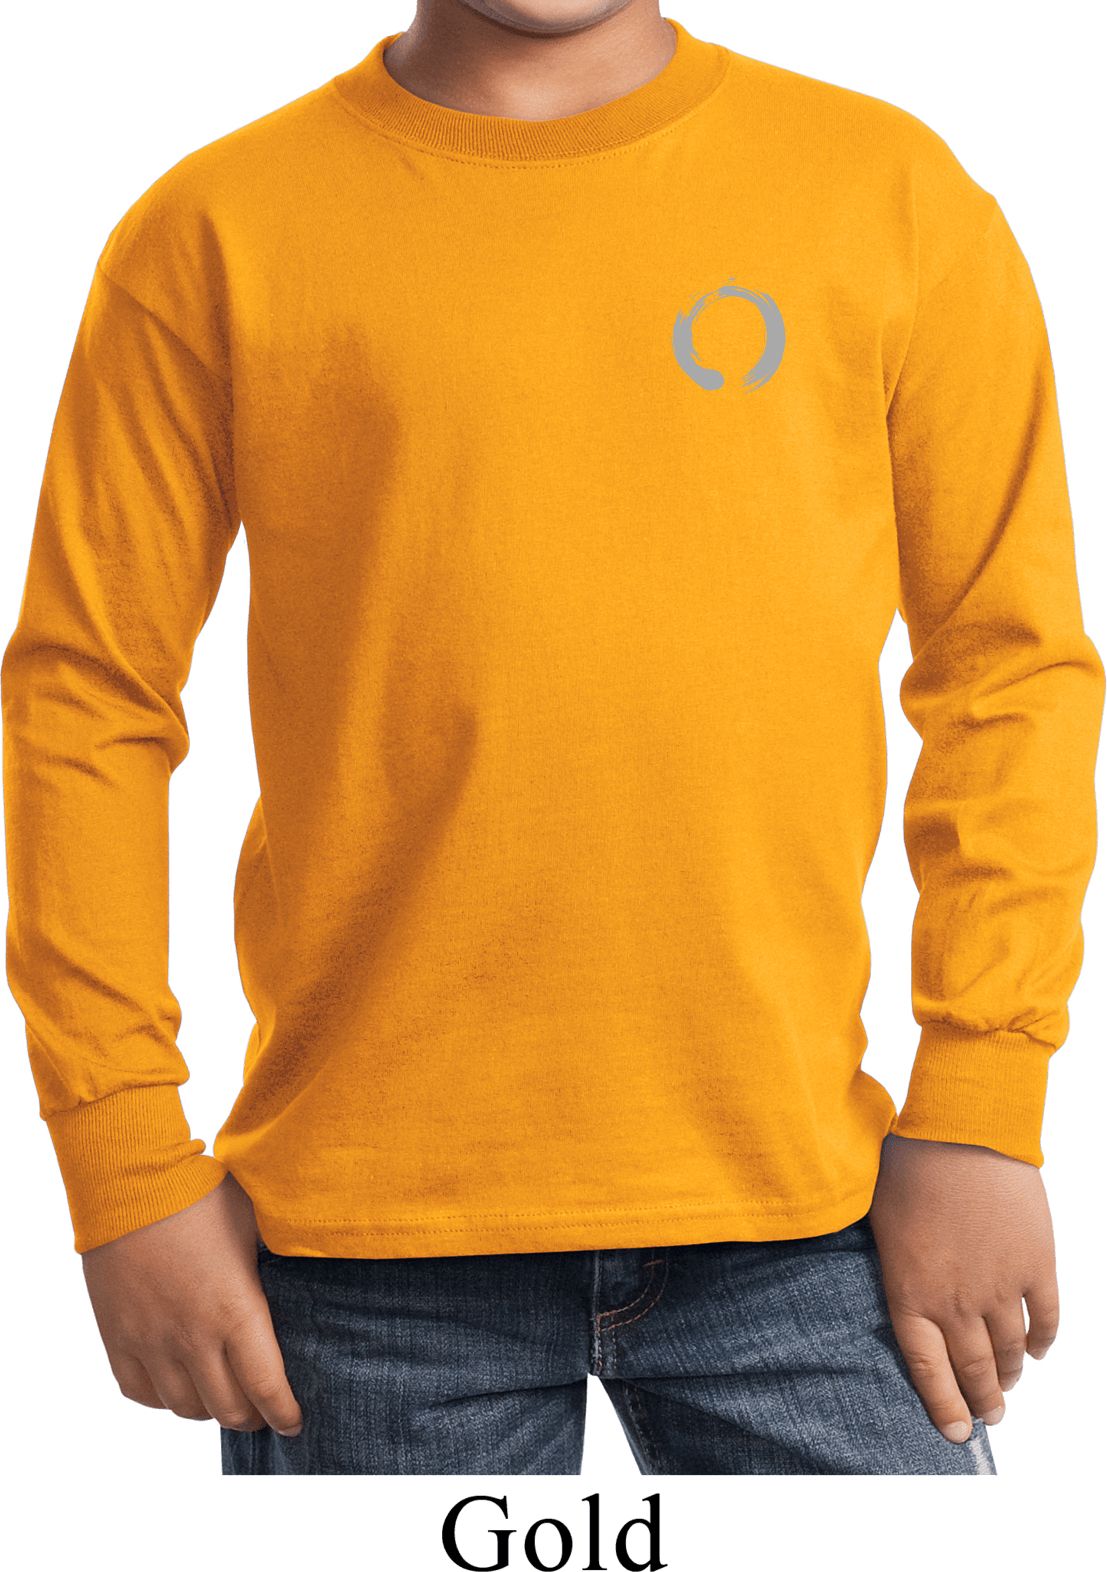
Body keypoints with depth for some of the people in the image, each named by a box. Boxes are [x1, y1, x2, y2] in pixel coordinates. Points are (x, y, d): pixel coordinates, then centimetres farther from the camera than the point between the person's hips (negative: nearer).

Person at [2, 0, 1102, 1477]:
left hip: (794, 1201, 1)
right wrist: (130, 1170, -2)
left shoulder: (894, 194, 6)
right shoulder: (215, 233, 2)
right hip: (370, 1231, 0)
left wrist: (980, 1111, -1)